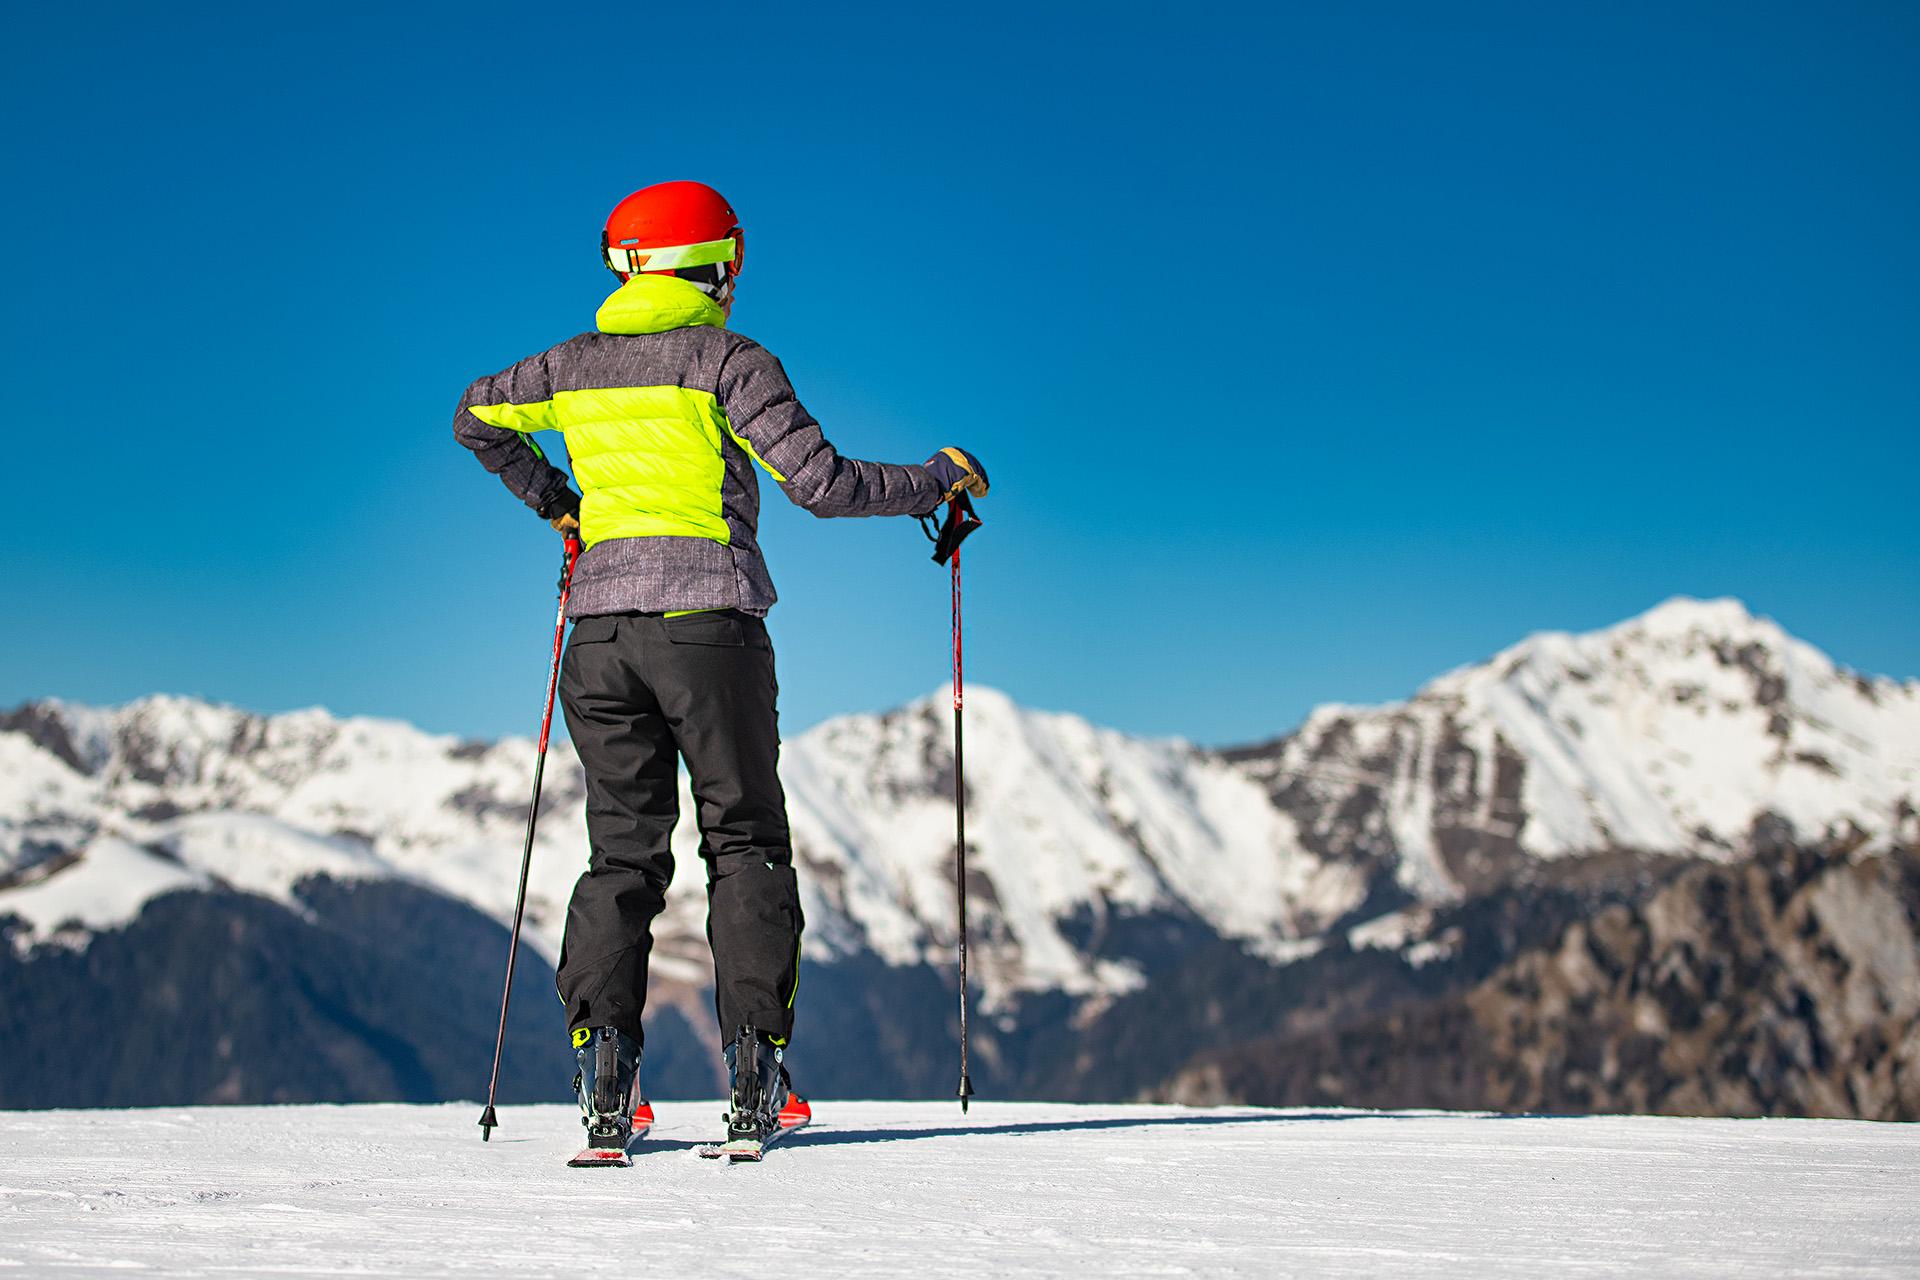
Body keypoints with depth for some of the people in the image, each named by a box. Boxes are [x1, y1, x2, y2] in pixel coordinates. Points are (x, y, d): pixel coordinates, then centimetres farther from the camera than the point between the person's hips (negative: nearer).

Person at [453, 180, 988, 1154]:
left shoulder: (574, 365, 11)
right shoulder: (728, 362, -4)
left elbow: (475, 419, 27)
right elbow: (821, 484, -10)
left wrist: (547, 496, 39)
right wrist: (937, 481, 2)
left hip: (601, 626, 4)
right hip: (708, 623, -4)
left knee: (623, 851, 8)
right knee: (745, 842, 7)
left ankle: (603, 1066, -4)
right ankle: (755, 1060, -2)